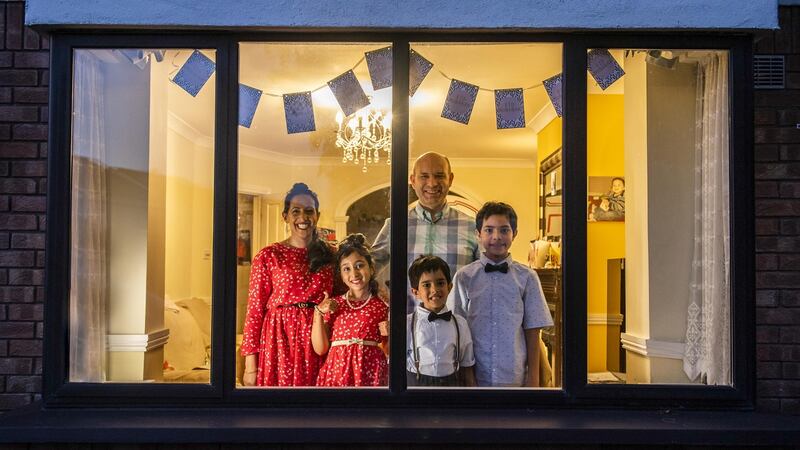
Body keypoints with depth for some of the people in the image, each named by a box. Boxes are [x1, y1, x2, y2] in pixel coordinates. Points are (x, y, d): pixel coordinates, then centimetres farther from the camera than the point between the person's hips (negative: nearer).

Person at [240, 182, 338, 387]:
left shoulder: (329, 255, 6)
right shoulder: (268, 256, -2)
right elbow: (255, 310, -4)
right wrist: (250, 364, -7)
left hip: (317, 343, 3)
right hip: (280, 342, -2)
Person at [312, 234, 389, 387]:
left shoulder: (383, 307, 0)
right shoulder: (332, 305, 6)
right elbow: (320, 349, 0)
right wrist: (318, 313, -7)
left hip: (370, 372, -1)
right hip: (337, 372, 2)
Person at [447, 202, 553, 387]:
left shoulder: (527, 278, -2)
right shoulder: (463, 278, -3)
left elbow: (532, 330, 0)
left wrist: (533, 375, 1)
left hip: (514, 376, 0)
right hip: (474, 376, 0)